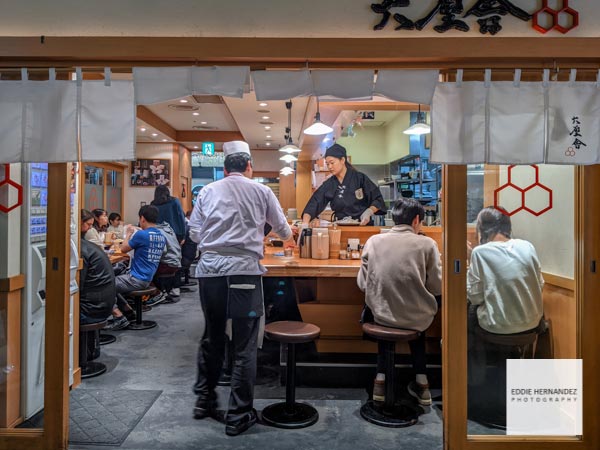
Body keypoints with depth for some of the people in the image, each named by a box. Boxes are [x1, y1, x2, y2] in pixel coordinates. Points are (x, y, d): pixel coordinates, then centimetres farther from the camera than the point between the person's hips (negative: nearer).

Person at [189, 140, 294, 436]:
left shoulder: (208, 191, 11)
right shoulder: (261, 191, 7)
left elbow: (194, 232, 11)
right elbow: (281, 226, 20)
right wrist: (288, 240, 42)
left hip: (209, 268, 4)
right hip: (243, 270, -3)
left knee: (211, 337, 19)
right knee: (244, 344, 5)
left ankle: (204, 401, 35)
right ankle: (238, 415, 13)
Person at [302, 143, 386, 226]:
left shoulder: (360, 178, -1)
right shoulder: (328, 184, 7)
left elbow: (378, 200, 3)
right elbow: (314, 204, 1)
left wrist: (368, 212, -15)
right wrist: (305, 223, -13)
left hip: (363, 225, -2)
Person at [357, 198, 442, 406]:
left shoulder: (373, 241, -4)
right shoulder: (427, 244, -9)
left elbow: (363, 283, -2)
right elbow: (437, 288, -5)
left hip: (381, 315, 1)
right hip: (417, 318, -1)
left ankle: (381, 377, 28)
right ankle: (421, 382, 32)